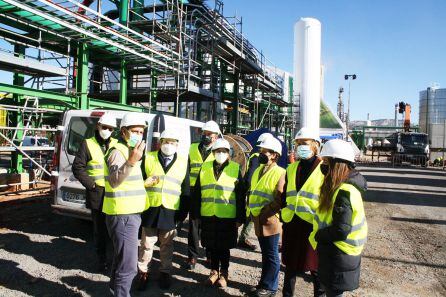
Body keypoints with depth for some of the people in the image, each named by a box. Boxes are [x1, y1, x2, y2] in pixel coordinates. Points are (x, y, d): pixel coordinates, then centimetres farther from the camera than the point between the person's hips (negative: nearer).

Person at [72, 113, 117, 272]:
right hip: (97, 194, -2)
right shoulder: (88, 144, 1)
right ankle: (102, 260, 24)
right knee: (100, 229, 9)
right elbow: (77, 168, 0)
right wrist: (91, 184, -7)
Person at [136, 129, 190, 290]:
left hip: (171, 211, 1)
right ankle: (143, 272, 25)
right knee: (146, 244, 9)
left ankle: (165, 272, 27)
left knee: (167, 245, 12)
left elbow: (186, 190, 6)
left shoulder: (183, 162, 5)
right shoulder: (148, 158, 3)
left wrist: (183, 212, 3)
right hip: (150, 209, 0)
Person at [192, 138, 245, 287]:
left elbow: (240, 196, -2)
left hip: (228, 216, -2)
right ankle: (214, 271, 32)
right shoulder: (205, 168, 6)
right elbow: (197, 192, 7)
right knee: (212, 246, 13)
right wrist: (197, 213, 4)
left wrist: (240, 218, -5)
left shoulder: (235, 169, -1)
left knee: (224, 247, 10)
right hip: (208, 215, 2)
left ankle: (224, 273, 28)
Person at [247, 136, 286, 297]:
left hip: (270, 220, -7)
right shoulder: (258, 170, 13)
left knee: (271, 255, 6)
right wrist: (250, 210, 10)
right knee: (265, 253, 19)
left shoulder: (280, 173, -12)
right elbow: (252, 192, 20)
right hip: (257, 219, 7)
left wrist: (264, 213, -18)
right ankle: (264, 283, 31)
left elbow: (279, 199, -18)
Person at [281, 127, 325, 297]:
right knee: (290, 264, 18)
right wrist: (284, 215, 10)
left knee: (315, 265, 9)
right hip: (292, 223, 5)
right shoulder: (291, 168, 11)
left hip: (314, 224, -5)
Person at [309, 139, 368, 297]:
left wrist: (316, 236, -15)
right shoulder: (341, 187, 5)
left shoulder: (344, 191, -26)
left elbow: (340, 231, -29)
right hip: (335, 254, 9)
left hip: (338, 256, -9)